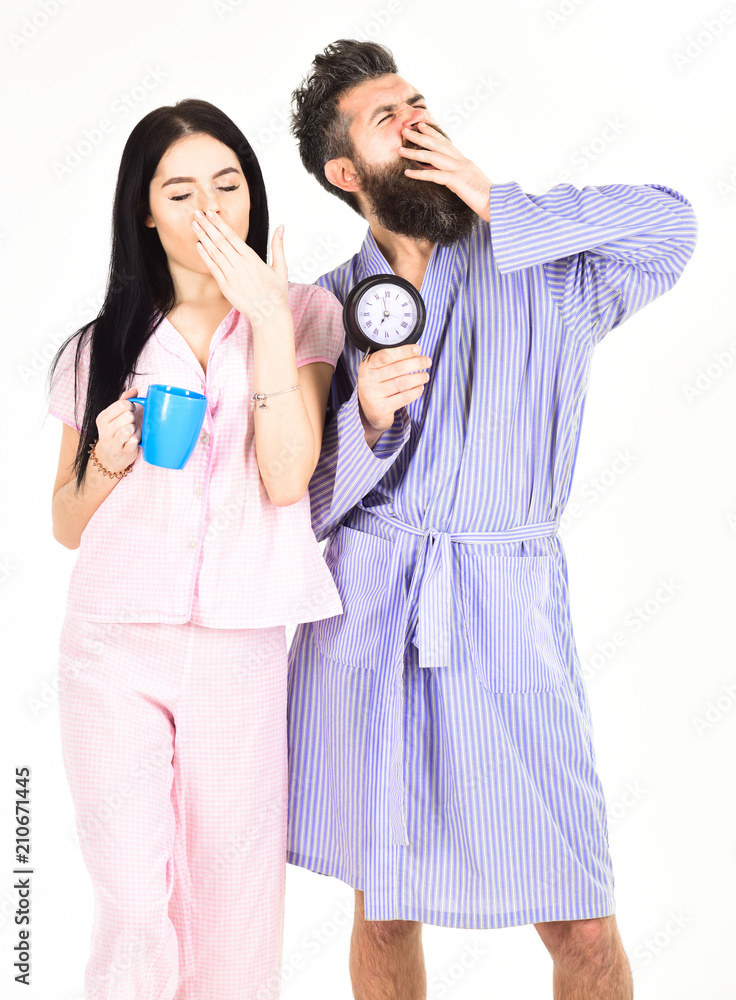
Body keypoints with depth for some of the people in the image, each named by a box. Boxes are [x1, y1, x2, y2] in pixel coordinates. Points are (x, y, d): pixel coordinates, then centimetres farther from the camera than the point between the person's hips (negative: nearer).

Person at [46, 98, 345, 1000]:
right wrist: (110, 458, -8)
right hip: (113, 651, 1)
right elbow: (67, 523, 12)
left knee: (233, 907, 6)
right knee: (133, 912, 0)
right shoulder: (103, 344, 10)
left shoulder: (302, 312, 6)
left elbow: (286, 478, -8)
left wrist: (268, 317, -11)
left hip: (240, 648, -1)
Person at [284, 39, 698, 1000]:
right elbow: (301, 506, 6)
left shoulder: (538, 266, 6)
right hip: (359, 625, 2)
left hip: (507, 619, -1)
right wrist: (365, 421, -14)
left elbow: (668, 226, -12)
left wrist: (492, 203, -9)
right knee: (383, 908, 13)